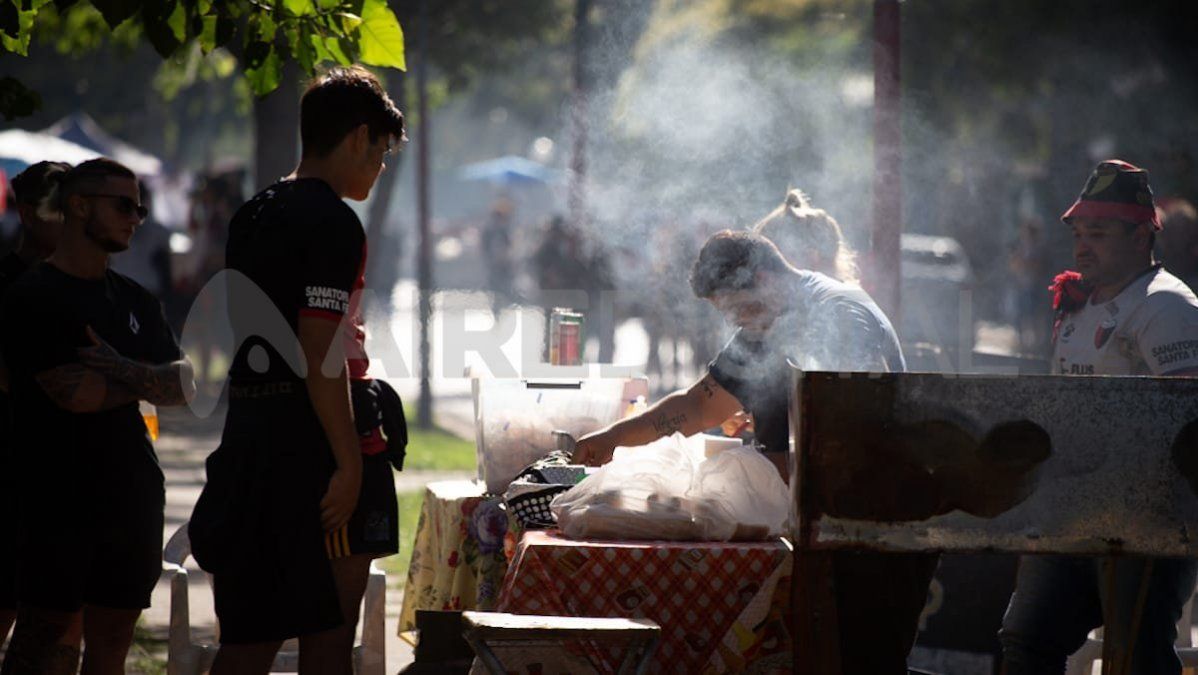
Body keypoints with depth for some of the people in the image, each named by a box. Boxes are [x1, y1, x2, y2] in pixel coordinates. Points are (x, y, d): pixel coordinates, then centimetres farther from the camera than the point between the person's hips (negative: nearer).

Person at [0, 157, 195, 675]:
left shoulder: (135, 302, 17)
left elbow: (182, 389, 8)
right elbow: (74, 392, -15)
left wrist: (122, 370, -11)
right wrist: (148, 379, 1)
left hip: (132, 492, 6)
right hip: (57, 493, -6)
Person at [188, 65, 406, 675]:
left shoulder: (253, 217, 15)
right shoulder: (333, 223, -12)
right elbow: (319, 353, -19)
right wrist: (349, 460, -20)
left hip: (249, 428, 9)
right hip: (316, 441, -9)